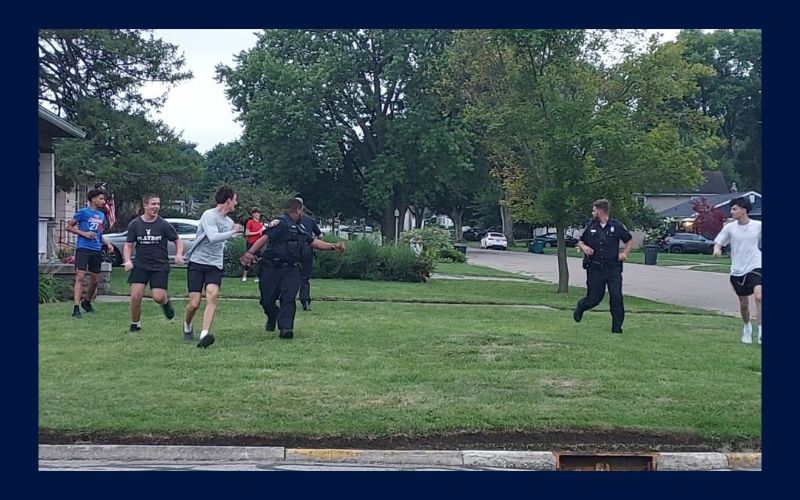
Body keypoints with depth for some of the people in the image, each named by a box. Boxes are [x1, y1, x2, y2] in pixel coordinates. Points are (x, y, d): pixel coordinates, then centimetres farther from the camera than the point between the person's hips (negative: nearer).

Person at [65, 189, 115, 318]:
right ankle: (76, 308, -18)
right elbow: (69, 226, -2)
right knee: (80, 276, -14)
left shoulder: (102, 215, 16)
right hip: (83, 248, -7)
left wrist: (107, 243, 12)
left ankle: (87, 302, 34)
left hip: (97, 250, 7)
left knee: (95, 279, 12)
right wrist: (84, 233, -13)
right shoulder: (83, 212, -3)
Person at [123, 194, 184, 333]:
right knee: (136, 296, -11)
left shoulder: (164, 225, -3)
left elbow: (178, 240, 6)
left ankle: (166, 301, 25)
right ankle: (135, 324, 13)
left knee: (158, 297, -14)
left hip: (160, 266, -1)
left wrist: (179, 254, -13)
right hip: (140, 264, 1)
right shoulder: (134, 224, 1)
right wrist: (127, 261, -11)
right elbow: (128, 245, 6)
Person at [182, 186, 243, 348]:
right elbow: (213, 237, -24)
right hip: (197, 263, -5)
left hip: (215, 265, 5)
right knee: (194, 303, -6)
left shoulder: (229, 222, 14)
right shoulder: (209, 215, -9)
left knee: (213, 295, -23)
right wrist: (233, 232, -21)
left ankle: (204, 335, -32)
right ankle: (187, 326, 28)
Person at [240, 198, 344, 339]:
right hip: (272, 268, -6)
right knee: (267, 299, 5)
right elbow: (264, 238, -20)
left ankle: (285, 328, -11)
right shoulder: (280, 223, -9)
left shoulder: (299, 228, 18)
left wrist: (333, 247, 21)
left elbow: (313, 242, 27)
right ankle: (272, 317, 35)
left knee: (289, 298, -10)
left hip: (291, 270, 6)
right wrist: (250, 252, -33)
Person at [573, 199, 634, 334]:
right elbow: (580, 241, 16)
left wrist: (624, 253, -3)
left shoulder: (616, 226, 1)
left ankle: (617, 327, 1)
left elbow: (630, 240, 13)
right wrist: (584, 247, -7)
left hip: (613, 268, -1)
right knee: (594, 298, 5)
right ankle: (580, 306, 39)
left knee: (616, 297, -10)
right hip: (595, 269, 1)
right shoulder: (590, 226, 5)